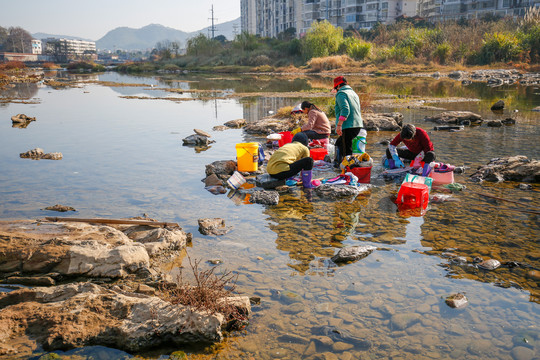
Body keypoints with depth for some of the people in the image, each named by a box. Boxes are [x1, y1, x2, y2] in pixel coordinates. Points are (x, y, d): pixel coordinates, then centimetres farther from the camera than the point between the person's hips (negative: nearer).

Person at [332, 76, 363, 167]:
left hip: (348, 126, -10)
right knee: (339, 143, 24)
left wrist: (339, 125, -23)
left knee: (347, 149, -7)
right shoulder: (353, 93, 23)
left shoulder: (341, 93, -6)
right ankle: (338, 163, 29)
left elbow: (345, 109, -21)